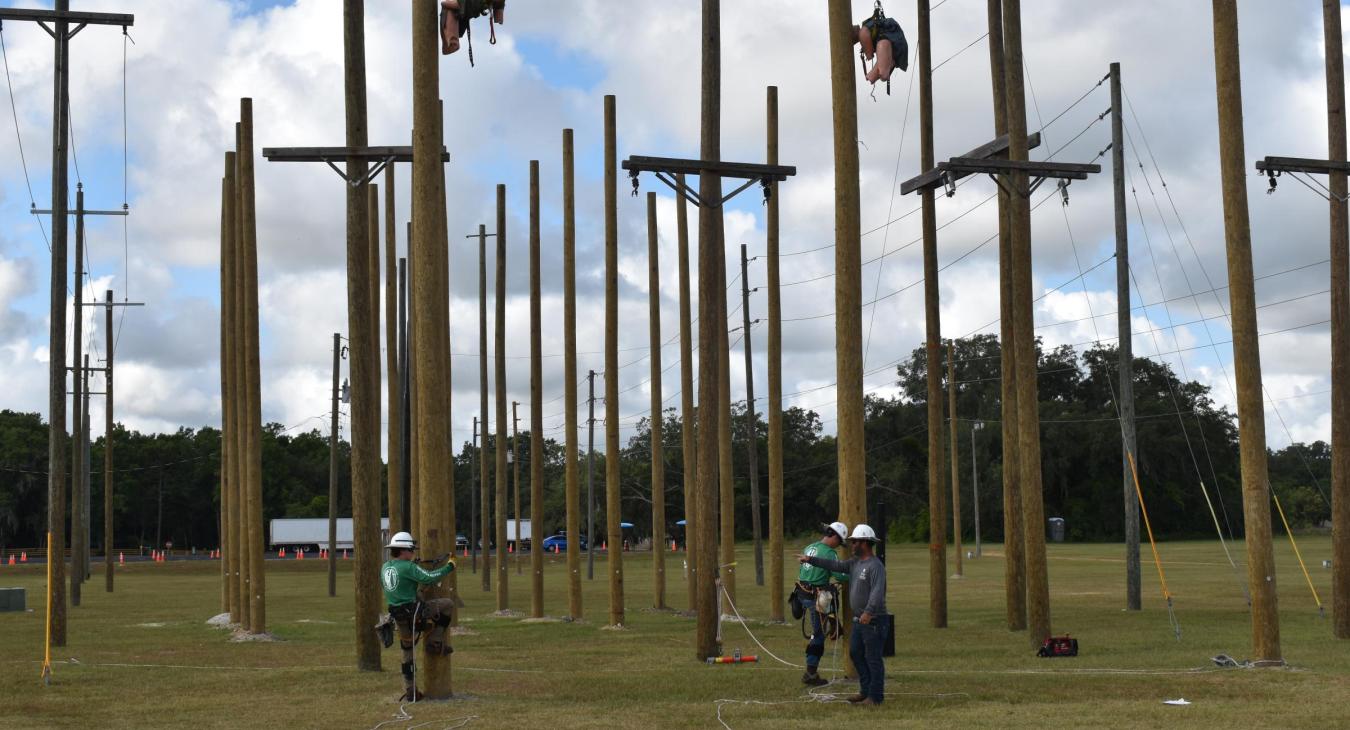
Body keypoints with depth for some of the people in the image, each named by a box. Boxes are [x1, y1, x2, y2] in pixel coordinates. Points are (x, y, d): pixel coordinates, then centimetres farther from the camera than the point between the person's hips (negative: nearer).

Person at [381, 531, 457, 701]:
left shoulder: (385, 568, 9)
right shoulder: (407, 567, -16)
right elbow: (430, 578, -20)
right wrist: (450, 565, -11)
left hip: (398, 616, 8)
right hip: (413, 611, -8)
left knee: (407, 653, 16)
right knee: (448, 604, 4)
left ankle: (410, 692, 17)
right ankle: (435, 642, 5)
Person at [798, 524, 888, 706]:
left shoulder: (876, 566, -17)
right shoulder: (855, 562, 12)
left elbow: (877, 592, -30)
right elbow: (835, 565, 18)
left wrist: (869, 611, -42)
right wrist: (810, 559, 15)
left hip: (873, 621, -10)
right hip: (858, 620, 10)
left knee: (873, 659, -4)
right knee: (856, 654, 15)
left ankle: (875, 696, 2)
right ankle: (865, 691, 24)